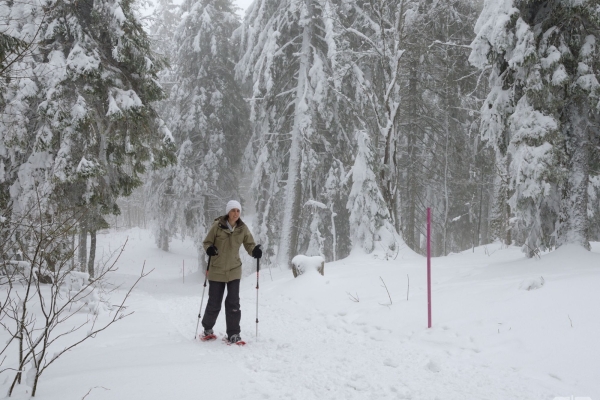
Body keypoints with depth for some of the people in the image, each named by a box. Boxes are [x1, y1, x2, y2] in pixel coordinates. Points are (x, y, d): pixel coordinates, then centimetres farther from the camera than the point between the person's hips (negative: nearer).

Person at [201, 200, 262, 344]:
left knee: (233, 303, -2)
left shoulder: (243, 228, -4)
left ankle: (233, 334, 10)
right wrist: (209, 248, -24)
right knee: (214, 303, 6)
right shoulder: (217, 225, -11)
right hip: (217, 270, -1)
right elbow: (207, 242, -2)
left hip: (234, 270, 2)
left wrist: (255, 251, -21)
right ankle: (207, 329, 30)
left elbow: (249, 245, 1)